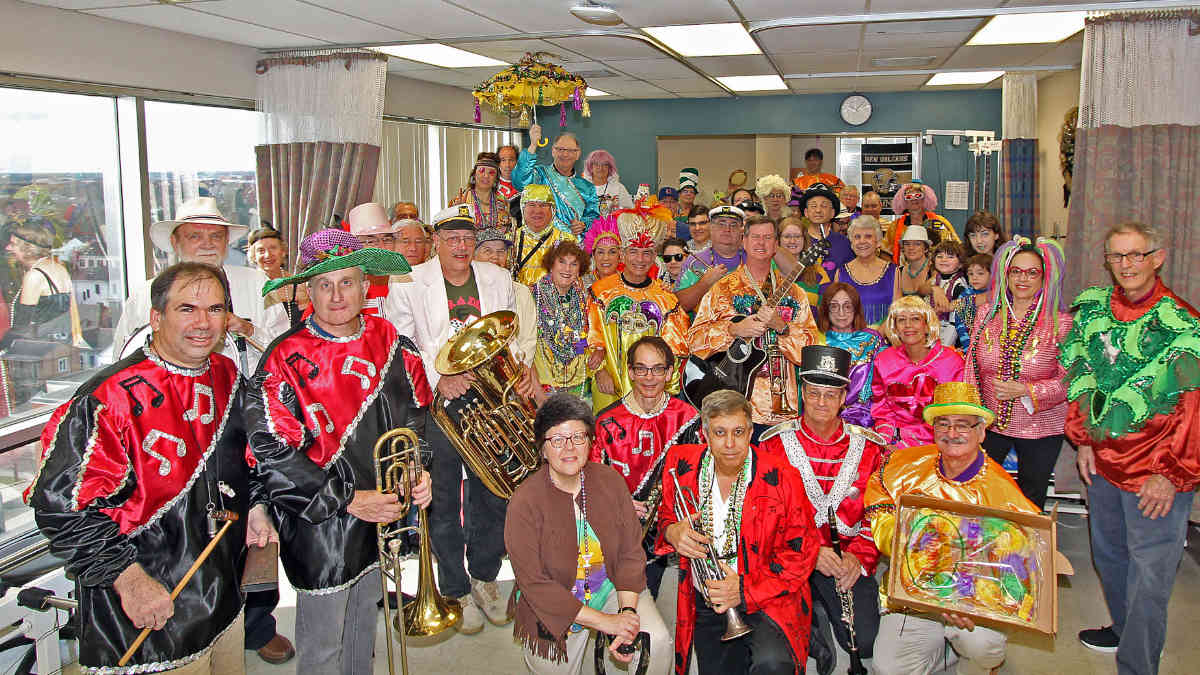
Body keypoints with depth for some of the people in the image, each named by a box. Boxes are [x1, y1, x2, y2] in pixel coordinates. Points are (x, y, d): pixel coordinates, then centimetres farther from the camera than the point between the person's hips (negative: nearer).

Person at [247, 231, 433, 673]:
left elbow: (418, 416, 11)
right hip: (320, 526, -4)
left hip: (381, 513, 5)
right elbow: (272, 450, -17)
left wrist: (418, 470, -6)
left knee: (363, 627, 24)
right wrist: (347, 500, -19)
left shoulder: (392, 346, 0)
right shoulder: (287, 359, -14)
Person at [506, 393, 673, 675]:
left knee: (658, 642, -18)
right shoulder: (525, 501, -19)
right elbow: (534, 584, -20)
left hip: (612, 586, 2)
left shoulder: (609, 481, -7)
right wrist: (603, 621, -24)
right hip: (554, 607, -2)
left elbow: (631, 552, -5)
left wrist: (628, 610, -21)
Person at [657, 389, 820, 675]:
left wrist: (745, 590, -17)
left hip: (766, 601, -3)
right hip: (706, 606, 3)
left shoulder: (781, 477, -10)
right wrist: (671, 532, -11)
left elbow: (801, 552, -7)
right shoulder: (681, 465, -2)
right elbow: (664, 516, 14)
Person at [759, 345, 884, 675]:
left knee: (864, 641, -15)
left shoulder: (868, 447, 7)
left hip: (849, 558, 2)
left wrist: (859, 556, -11)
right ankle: (812, 624, 7)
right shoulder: (775, 443, 2)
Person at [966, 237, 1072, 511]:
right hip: (988, 424, 2)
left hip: (1040, 429, -2)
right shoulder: (987, 314, 1)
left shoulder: (1060, 322, -9)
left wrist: (1024, 391, -22)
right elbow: (971, 370, 6)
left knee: (1030, 505, 14)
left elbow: (1068, 381, -9)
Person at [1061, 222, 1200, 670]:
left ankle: (1136, 664, 14)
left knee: (1149, 575, 0)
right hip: (1103, 461, 6)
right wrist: (1083, 439, 8)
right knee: (1108, 554, 22)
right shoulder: (1092, 309, 3)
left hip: (1155, 472, -6)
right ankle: (1123, 629, 44)